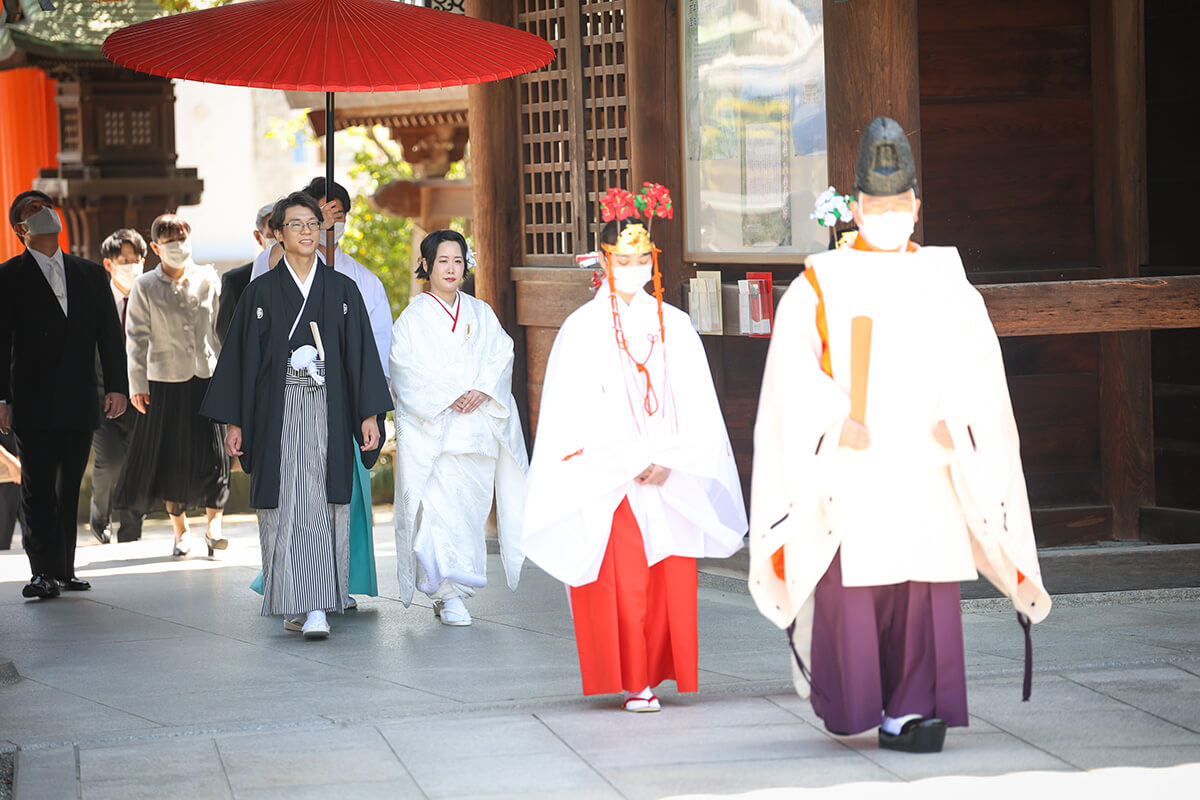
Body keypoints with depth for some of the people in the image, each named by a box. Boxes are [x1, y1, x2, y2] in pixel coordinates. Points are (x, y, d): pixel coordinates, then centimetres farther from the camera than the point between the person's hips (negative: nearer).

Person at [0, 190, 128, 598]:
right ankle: (44, 571, -5)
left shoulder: (89, 273, 13)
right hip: (33, 405, -4)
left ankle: (63, 570, 12)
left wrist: (116, 385, 0)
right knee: (38, 489, -6)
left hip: (80, 404, 4)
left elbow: (110, 332, 11)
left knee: (69, 489, 7)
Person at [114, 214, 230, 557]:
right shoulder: (145, 287, 0)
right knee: (171, 455, 4)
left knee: (213, 451, -5)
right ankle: (180, 531, 14)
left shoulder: (207, 278, 5)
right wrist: (136, 384, -4)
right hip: (165, 381, -1)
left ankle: (213, 524, 4)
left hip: (207, 376, 1)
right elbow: (137, 337, 0)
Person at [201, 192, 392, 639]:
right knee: (285, 508, -5)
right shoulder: (261, 292, 5)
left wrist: (370, 414, 0)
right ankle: (297, 604, -3)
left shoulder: (342, 290, 8)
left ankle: (317, 607, -2)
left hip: (329, 413, 1)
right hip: (277, 413, -1)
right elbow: (241, 357, 6)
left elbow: (362, 353, 7)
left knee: (323, 507, -3)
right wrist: (235, 422, 1)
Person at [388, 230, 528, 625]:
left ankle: (451, 590, 13)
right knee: (440, 507, -14)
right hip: (430, 427, -4)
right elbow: (409, 372, -4)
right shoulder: (413, 318, 5)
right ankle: (449, 596, -17)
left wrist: (481, 392, -11)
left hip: (478, 426, 4)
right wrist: (447, 400, -14)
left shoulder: (481, 314, 16)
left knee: (471, 507, 1)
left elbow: (501, 357, 6)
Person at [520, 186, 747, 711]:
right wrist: (632, 463, -8)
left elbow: (695, 408, 7)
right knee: (622, 581, -6)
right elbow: (577, 412, -3)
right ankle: (634, 681, -1)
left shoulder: (673, 325, 10)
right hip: (610, 482, -3)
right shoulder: (583, 328, 1)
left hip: (671, 479, 3)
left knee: (671, 578, -1)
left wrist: (669, 461, -6)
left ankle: (659, 671, 7)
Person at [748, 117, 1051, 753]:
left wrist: (954, 420, -13)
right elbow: (794, 368, -4)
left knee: (927, 590, -5)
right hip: (849, 465, -2)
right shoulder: (820, 285, 5)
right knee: (851, 584, -4)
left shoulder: (944, 281, 12)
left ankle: (909, 712, -3)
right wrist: (836, 423, -18)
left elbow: (977, 361, 5)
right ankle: (847, 699, 14)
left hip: (927, 462, 2)